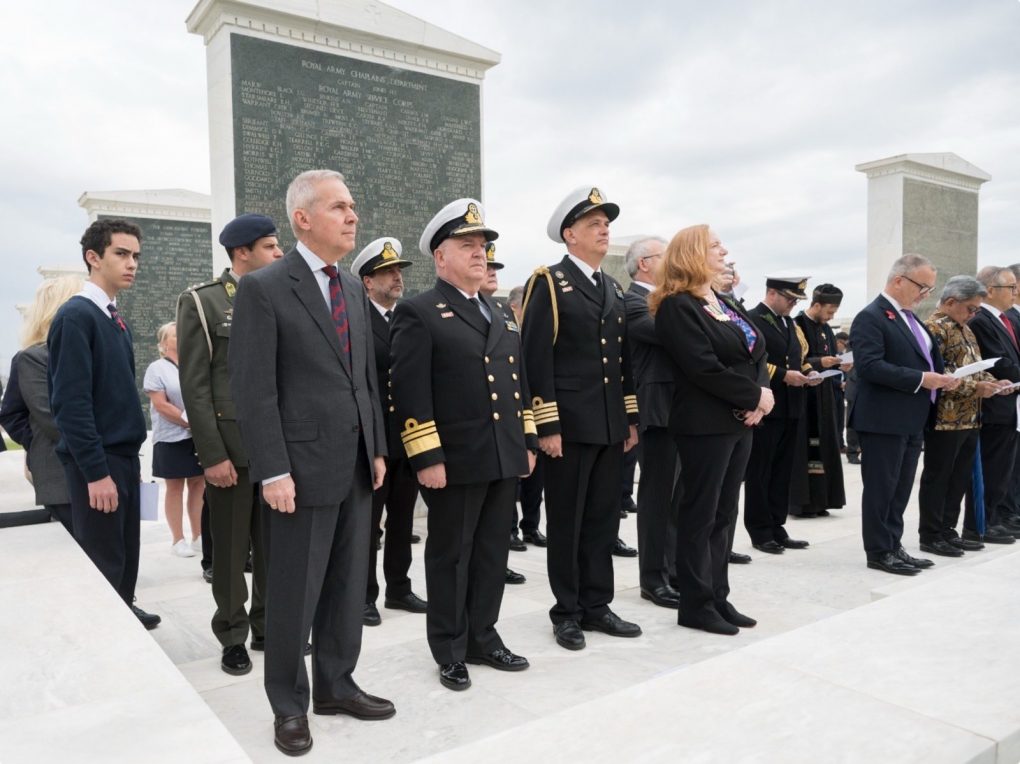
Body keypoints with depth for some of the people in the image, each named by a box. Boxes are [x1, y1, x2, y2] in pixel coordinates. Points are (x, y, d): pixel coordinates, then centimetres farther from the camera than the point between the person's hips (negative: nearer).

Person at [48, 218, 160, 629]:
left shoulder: (114, 319, 11)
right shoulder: (75, 316, -14)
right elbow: (71, 403, -20)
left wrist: (131, 459, 16)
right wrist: (95, 471, -20)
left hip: (124, 455, 8)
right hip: (97, 461, -8)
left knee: (126, 551, 19)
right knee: (102, 561, 2)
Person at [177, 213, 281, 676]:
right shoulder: (201, 302, -3)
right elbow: (195, 386, -8)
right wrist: (212, 456, -14)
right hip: (231, 446, -4)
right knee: (231, 549, 8)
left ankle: (268, 627, 28)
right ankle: (233, 638, 23)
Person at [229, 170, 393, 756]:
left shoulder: (355, 290, 12)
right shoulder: (264, 287, -8)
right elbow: (254, 389, -13)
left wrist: (378, 448, 10)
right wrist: (273, 471, -16)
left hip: (357, 465, 7)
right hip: (304, 466, -6)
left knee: (349, 586, 16)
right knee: (294, 593, 7)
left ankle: (336, 685, 33)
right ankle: (290, 704, 26)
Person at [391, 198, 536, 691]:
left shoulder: (502, 313, 17)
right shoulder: (418, 313, -6)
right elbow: (410, 393, -13)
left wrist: (528, 441, 14)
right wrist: (427, 458, -18)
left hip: (504, 458, 7)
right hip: (455, 461, -7)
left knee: (492, 554, 15)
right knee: (449, 557, 7)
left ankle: (483, 638, 31)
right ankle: (449, 651, 22)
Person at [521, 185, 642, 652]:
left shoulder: (614, 290, 17)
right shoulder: (548, 283, -5)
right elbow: (537, 359, -12)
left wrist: (631, 417, 13)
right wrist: (547, 425, -16)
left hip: (610, 426, 7)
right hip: (568, 425, -6)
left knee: (603, 520, 12)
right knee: (566, 522, 4)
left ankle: (596, 605, 25)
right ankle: (567, 612, 17)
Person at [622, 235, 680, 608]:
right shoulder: (632, 302, -12)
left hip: (680, 408, 9)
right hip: (658, 409, -9)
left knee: (675, 495, 16)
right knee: (658, 496, 0)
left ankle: (673, 569, 29)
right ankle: (653, 579, 11)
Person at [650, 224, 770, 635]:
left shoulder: (726, 304, 17)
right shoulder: (678, 307, -11)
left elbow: (757, 354, 12)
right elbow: (705, 368, -20)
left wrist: (762, 394, -7)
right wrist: (756, 395, -13)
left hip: (740, 421, 9)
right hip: (706, 424, -9)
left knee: (724, 514, 13)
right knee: (699, 515, 0)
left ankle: (718, 597, 23)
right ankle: (695, 604, 11)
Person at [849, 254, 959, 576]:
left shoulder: (910, 317, 17)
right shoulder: (871, 317, -13)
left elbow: (923, 357, 23)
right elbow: (870, 366, -23)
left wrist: (940, 378, 2)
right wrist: (920, 379, -22)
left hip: (911, 420, 9)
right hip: (884, 420, -9)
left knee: (901, 488, 15)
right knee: (881, 488, 0)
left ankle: (893, 546, 25)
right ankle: (879, 552, 10)